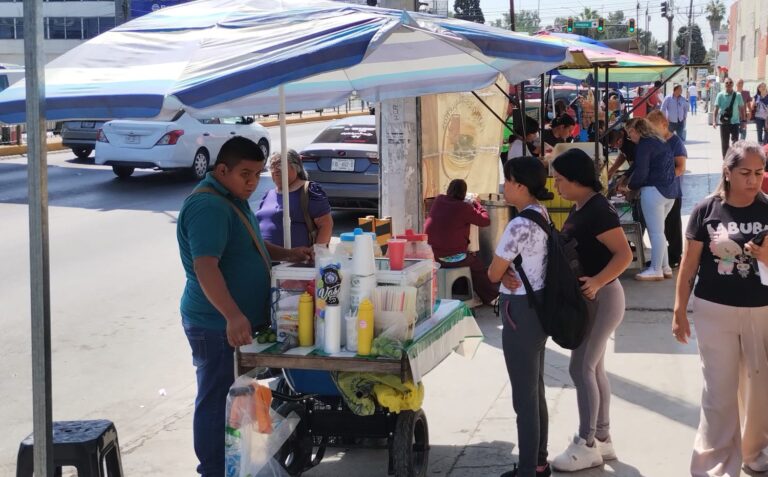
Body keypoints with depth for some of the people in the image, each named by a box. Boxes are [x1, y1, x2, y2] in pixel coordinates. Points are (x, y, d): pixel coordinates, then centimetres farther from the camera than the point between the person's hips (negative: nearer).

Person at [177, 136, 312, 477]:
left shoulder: (233, 199, 11)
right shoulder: (208, 207, -22)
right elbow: (205, 267, -33)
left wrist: (285, 254, 12)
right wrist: (233, 316, -43)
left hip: (240, 321, 10)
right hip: (217, 326, -10)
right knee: (217, 400, -1)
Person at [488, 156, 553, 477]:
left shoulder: (519, 225, -23)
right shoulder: (542, 215, 7)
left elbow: (493, 274, -14)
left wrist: (503, 273, 7)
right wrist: (509, 273, -5)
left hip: (520, 312, -10)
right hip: (538, 306, 10)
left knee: (524, 397, -1)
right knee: (536, 392, 18)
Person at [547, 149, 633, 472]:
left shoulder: (599, 210, -20)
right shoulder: (579, 209, 10)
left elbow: (624, 254, -24)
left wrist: (596, 282, -32)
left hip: (600, 297, -10)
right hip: (587, 297, 10)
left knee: (581, 368, -6)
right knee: (594, 368, 13)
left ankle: (587, 445, 2)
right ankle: (602, 440, 21)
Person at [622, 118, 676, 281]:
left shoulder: (644, 144, -9)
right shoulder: (659, 142, 19)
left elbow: (641, 172, -15)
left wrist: (630, 186, 3)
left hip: (654, 191, -10)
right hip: (669, 192, 10)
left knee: (655, 232, -5)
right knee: (658, 231, 16)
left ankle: (656, 270, -1)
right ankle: (665, 267, 18)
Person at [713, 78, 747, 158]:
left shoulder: (738, 96, 0)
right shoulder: (720, 95, -3)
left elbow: (741, 108, 5)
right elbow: (716, 108, -4)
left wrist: (744, 121, 4)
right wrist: (714, 120, -11)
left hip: (735, 122, 0)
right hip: (724, 122, 0)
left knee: (735, 142, -5)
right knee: (724, 143, 7)